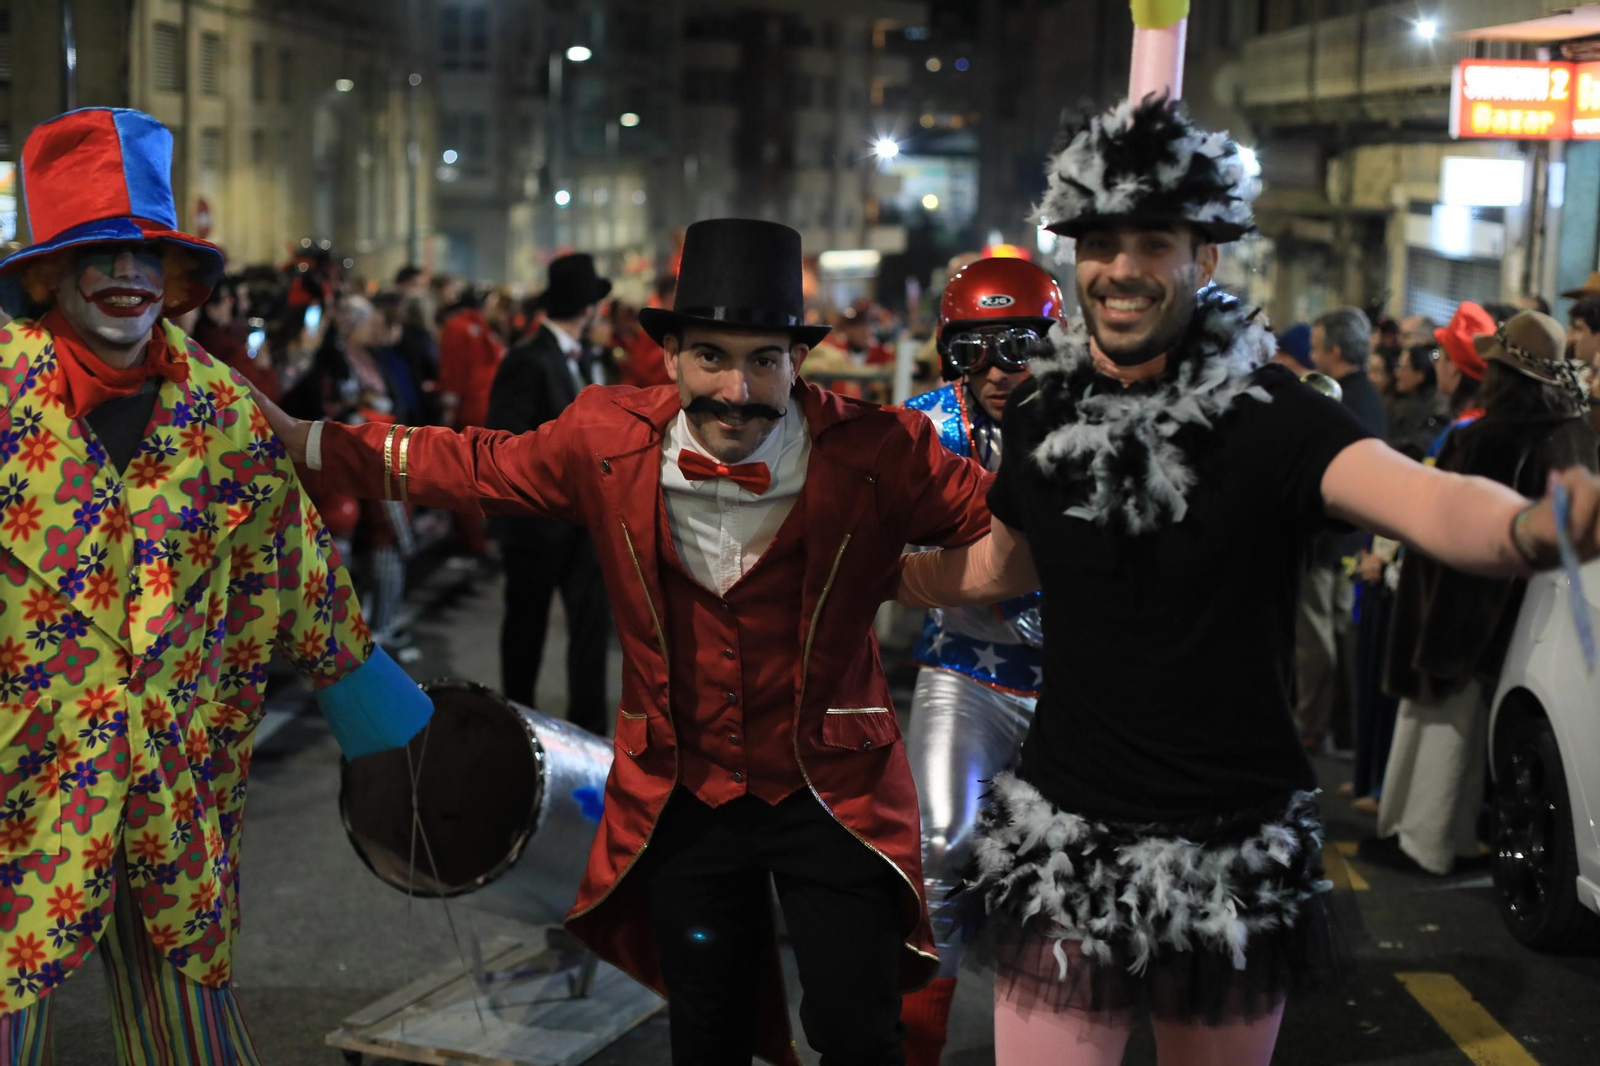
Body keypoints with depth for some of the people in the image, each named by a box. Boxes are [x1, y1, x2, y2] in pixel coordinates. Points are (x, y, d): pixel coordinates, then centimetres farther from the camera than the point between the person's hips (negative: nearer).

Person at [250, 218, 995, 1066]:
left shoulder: (875, 454, -16)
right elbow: (476, 467, 7)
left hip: (831, 794, -2)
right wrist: (302, 440, 7)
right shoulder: (609, 440, -8)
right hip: (682, 795, 3)